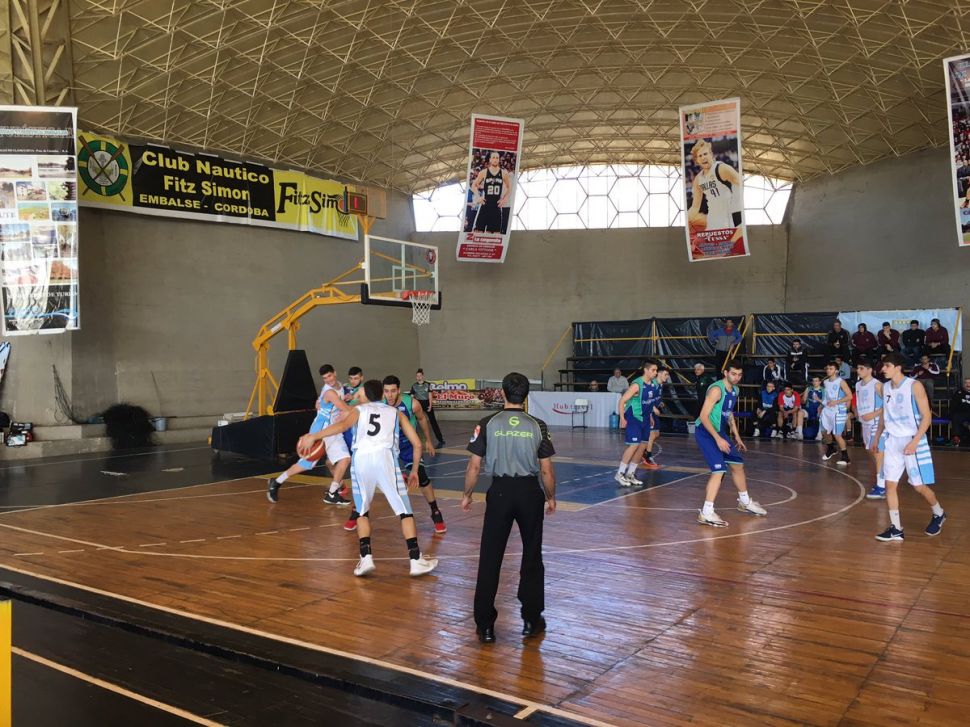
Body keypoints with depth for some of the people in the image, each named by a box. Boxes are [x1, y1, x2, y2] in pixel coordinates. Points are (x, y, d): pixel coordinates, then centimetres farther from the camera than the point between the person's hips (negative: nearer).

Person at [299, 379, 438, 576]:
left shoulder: (359, 410, 22)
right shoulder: (395, 412, 27)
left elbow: (342, 426, -2)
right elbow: (417, 443, 23)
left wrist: (314, 436, -4)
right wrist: (414, 471, 33)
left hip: (361, 459, 0)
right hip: (385, 457, 0)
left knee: (362, 512, 20)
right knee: (405, 511, 10)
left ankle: (366, 558, 7)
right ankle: (416, 560, 6)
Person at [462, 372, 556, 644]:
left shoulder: (487, 424, -6)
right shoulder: (537, 425, -4)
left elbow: (473, 466, -5)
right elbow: (546, 470, -1)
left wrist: (467, 494, 10)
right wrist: (550, 497, 15)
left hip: (500, 491, -1)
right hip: (530, 492, 1)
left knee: (490, 559, 6)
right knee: (532, 557, 16)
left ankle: (485, 625, 10)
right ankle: (531, 619, 24)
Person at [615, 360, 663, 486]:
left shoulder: (654, 384, 0)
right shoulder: (637, 385, -21)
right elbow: (622, 401, -19)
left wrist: (651, 412, 18)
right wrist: (622, 418, -22)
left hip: (645, 418, 8)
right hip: (633, 417, -8)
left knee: (643, 445, 9)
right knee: (634, 445, -14)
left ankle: (630, 474, 20)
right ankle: (620, 473, -2)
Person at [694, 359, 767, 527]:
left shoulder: (735, 390, 7)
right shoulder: (717, 389, -22)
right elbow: (703, 416, -27)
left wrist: (736, 436, 20)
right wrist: (718, 439, -30)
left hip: (719, 431, 9)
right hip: (704, 431, -9)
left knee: (738, 464, 18)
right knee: (719, 470, -18)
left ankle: (745, 502, 39)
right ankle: (706, 513, -14)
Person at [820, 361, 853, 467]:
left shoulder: (841, 382, -11)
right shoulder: (825, 382, 9)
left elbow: (849, 396, -15)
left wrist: (836, 402, -21)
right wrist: (823, 404, 16)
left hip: (838, 411, -7)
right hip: (827, 410, 7)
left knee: (837, 435, -7)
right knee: (824, 431, 13)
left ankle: (845, 457, 4)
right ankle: (830, 449, 38)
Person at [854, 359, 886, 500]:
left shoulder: (876, 384, -14)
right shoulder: (858, 385, 11)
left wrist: (874, 414, -21)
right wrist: (857, 413, 9)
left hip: (876, 423, -9)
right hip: (864, 423, 9)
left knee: (879, 452, -9)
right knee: (873, 452, 15)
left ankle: (881, 488, -8)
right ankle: (881, 482, 27)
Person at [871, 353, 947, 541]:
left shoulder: (914, 386, -12)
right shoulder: (885, 387, 7)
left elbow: (927, 416, -13)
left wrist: (915, 441, -21)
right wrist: (877, 437, 19)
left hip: (911, 440, -5)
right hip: (892, 441, 6)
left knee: (919, 485, 1)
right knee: (890, 484, -1)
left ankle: (939, 514, 30)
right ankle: (896, 529, 5)